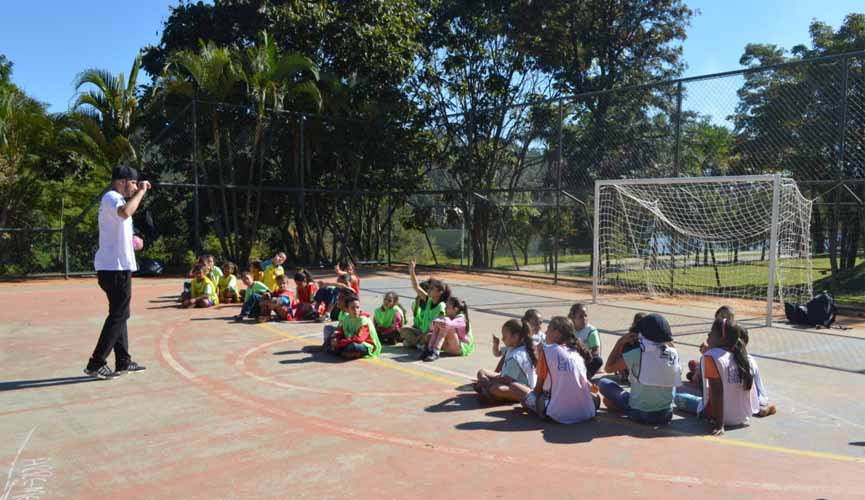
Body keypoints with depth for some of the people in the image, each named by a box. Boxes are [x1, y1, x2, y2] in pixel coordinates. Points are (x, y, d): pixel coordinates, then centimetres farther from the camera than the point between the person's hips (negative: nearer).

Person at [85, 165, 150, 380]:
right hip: (116, 267, -11)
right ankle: (95, 364, -3)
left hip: (115, 266, 11)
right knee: (118, 315, -6)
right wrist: (141, 192, -26)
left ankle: (123, 362, 22)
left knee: (119, 314, 14)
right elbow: (125, 213, -37)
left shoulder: (114, 198, 18)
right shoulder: (111, 197, -13)